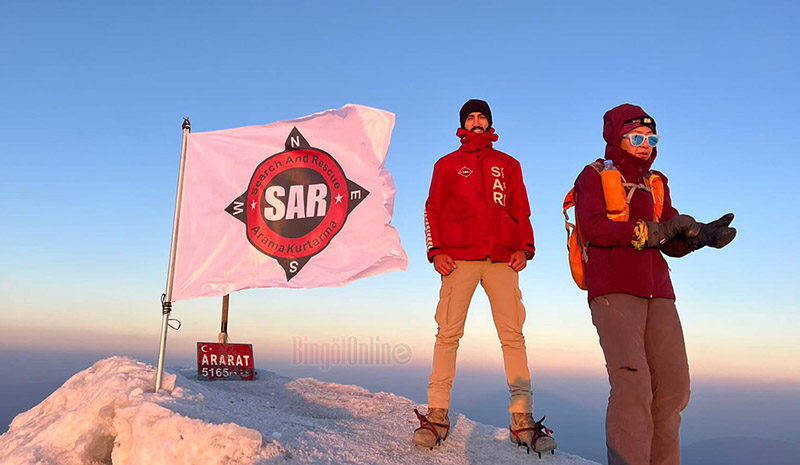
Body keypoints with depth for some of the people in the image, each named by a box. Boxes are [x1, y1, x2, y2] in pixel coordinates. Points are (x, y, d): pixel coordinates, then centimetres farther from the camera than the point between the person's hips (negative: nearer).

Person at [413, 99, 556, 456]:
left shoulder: (508, 165, 22)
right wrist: (435, 251, -1)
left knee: (513, 335, -6)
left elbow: (521, 211, 19)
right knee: (448, 333, -8)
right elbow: (432, 211, 13)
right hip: (458, 258, -1)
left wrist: (524, 248, 3)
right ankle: (437, 416, -5)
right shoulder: (447, 165, 19)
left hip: (502, 259, 1)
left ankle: (523, 420, -2)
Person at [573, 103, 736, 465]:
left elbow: (673, 245, 16)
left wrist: (701, 235, -5)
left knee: (673, 385, 2)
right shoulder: (595, 176, 6)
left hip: (657, 292, 6)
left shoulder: (656, 183, 23)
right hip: (613, 289, -6)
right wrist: (652, 232, -16)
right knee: (633, 381, -17)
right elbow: (592, 226, -12)